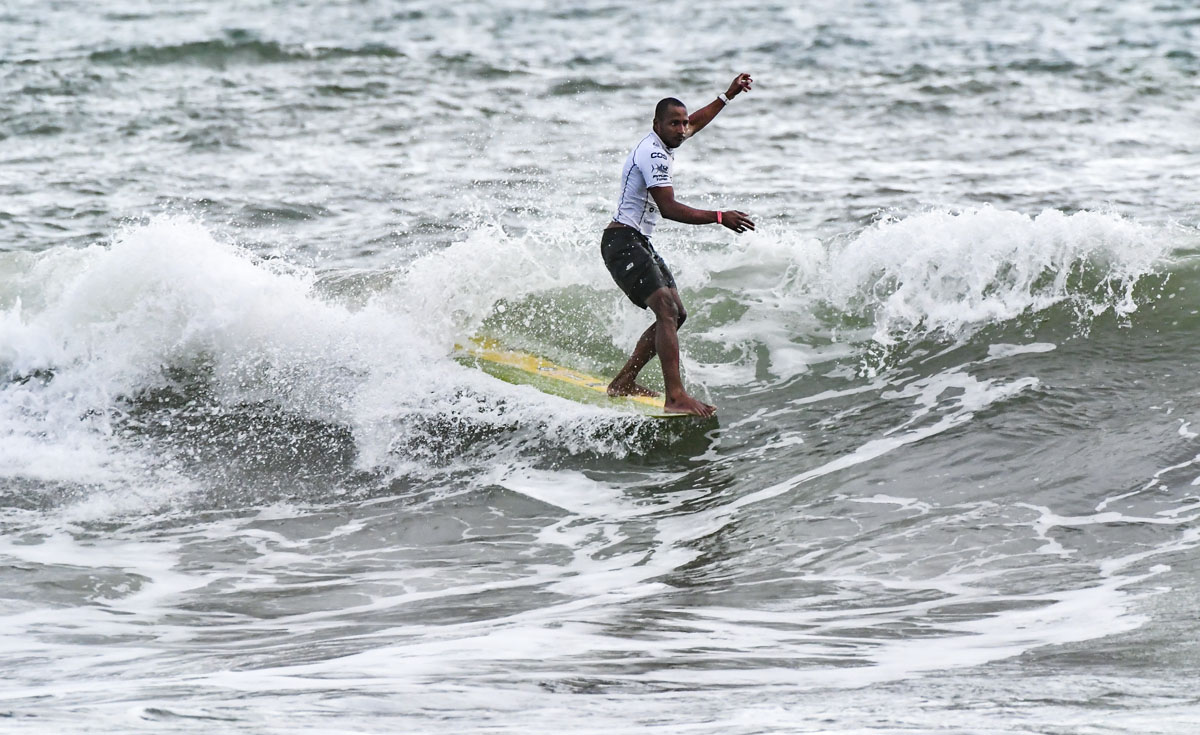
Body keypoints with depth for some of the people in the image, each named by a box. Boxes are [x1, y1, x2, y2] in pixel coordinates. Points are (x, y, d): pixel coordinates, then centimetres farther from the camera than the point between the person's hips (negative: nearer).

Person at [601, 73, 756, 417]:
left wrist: (728, 96, 38)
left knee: (675, 314, 10)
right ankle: (675, 396, -35)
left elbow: (695, 122, 35)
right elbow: (669, 208, -24)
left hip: (639, 243, 11)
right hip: (622, 242, -11)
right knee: (666, 310, -24)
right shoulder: (652, 153, -17)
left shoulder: (662, 143, 13)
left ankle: (623, 383, 16)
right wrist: (720, 217, -23)